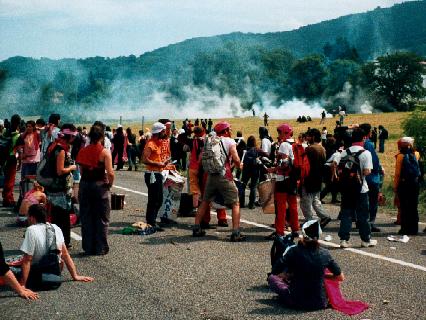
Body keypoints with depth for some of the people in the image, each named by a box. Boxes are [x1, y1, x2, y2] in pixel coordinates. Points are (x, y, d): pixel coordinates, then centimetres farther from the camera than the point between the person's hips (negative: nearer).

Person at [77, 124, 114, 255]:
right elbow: (110, 173, -16)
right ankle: (101, 248, 9)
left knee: (86, 217, 11)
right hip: (100, 185, -4)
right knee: (101, 218, 7)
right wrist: (110, 184, 0)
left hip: (85, 185, 4)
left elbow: (81, 170, 1)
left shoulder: (83, 151, 3)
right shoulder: (105, 152, -10)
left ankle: (88, 248, 16)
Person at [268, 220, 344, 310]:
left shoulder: (294, 251, -14)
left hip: (297, 302, -2)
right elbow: (341, 277, 3)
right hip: (320, 303, 2)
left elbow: (275, 272, -13)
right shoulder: (324, 253, -7)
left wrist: (287, 275, 8)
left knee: (272, 278, 18)